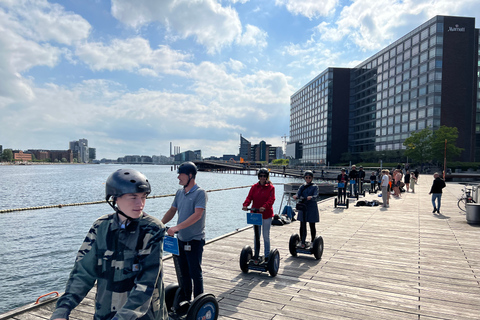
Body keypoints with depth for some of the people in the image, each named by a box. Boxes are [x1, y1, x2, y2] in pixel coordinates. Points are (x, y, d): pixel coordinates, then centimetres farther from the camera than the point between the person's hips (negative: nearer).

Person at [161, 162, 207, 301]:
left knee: (195, 273, 3)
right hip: (181, 239, 7)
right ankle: (185, 301, 32)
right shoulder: (179, 192, 7)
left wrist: (177, 227, -30)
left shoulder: (200, 193, -15)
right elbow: (172, 210, 16)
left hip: (194, 240, -7)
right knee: (184, 273, 17)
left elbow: (197, 215, -25)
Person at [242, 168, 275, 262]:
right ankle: (256, 255, 20)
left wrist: (264, 207, -33)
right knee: (256, 236, 10)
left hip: (266, 215, -3)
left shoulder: (271, 187, -3)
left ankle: (267, 256, 18)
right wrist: (245, 205, -24)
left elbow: (271, 199, -15)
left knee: (266, 236, 7)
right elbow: (249, 197, -3)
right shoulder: (254, 187, 6)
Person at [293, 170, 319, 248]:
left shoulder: (314, 187, 0)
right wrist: (296, 196, -29)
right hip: (303, 208, 3)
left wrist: (311, 197, -38)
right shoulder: (302, 186, 9)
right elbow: (298, 194, -6)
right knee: (302, 226, 4)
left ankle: (313, 242, 19)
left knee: (312, 226, 6)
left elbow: (316, 195, -16)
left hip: (312, 208, -2)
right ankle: (302, 242, 13)